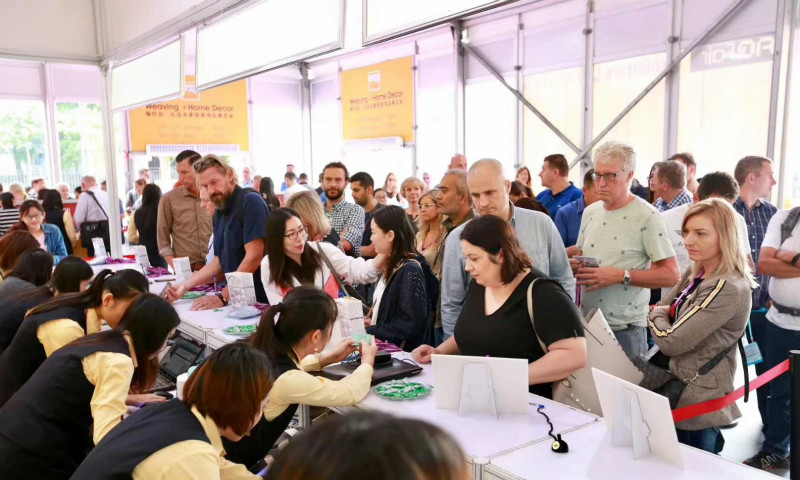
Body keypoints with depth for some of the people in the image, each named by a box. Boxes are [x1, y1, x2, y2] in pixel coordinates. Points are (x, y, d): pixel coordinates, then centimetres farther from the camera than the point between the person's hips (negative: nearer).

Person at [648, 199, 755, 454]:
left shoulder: (729, 289, -24)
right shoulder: (695, 274, 5)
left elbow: (670, 341, -24)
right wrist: (661, 315, -8)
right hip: (677, 386, 9)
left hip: (698, 402, -8)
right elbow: (658, 311, 12)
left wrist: (659, 315, -7)